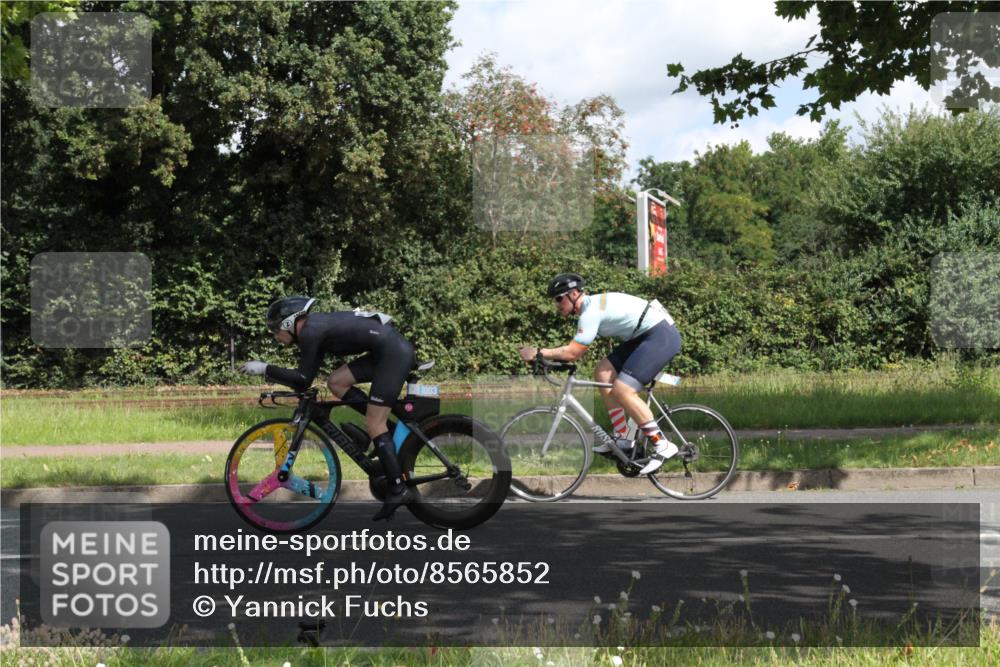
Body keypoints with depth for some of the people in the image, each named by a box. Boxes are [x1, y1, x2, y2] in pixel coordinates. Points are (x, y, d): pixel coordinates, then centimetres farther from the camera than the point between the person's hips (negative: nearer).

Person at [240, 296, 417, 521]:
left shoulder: (309, 331, -10)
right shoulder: (316, 328, 18)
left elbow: (303, 378, -10)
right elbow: (305, 380, 22)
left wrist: (264, 369, -4)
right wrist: (270, 375, 20)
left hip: (395, 352, -9)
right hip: (387, 351, 9)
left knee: (373, 425, -7)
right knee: (336, 382, 10)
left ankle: (399, 490, -6)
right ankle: (390, 430, 10)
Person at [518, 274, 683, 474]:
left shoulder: (591, 311, -18)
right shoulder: (593, 305, 13)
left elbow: (573, 352, -19)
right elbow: (576, 350, 18)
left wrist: (538, 352, -14)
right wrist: (550, 356, 8)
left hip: (662, 336, -10)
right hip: (645, 336, 10)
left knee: (622, 390, -17)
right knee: (603, 374, 7)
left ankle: (662, 445, -12)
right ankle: (622, 438, 10)